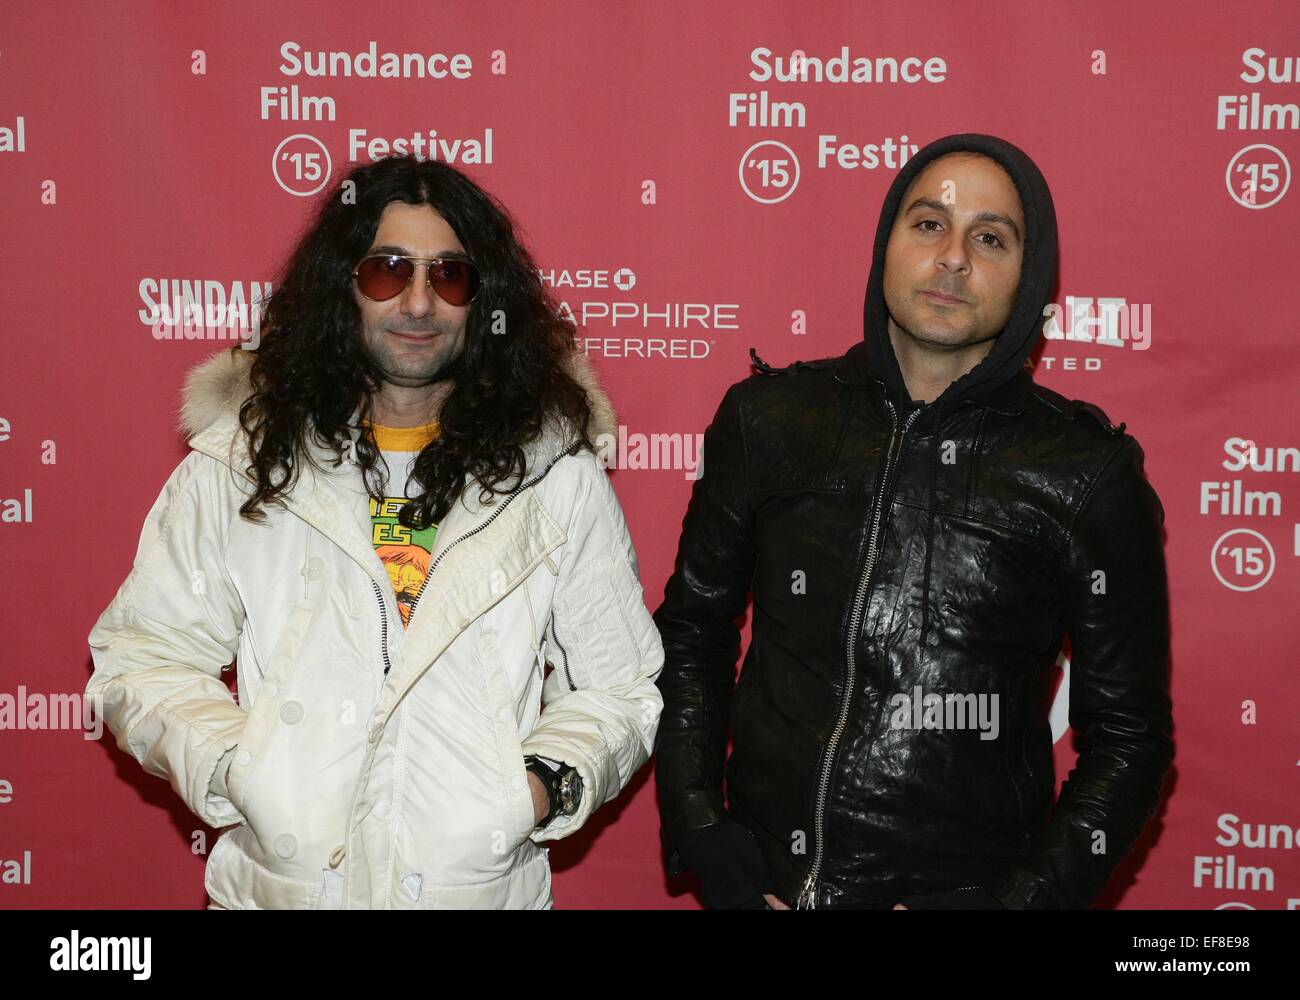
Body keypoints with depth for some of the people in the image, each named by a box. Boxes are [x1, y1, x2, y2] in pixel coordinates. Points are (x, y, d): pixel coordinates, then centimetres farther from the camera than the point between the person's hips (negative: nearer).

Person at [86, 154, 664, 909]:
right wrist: (231, 764, -13)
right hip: (277, 881, 1)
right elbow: (141, 660, 2)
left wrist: (550, 782, -15)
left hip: (485, 884, 0)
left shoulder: (559, 475, -2)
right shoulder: (235, 463, -1)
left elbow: (619, 688, 2)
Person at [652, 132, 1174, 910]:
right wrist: (699, 834, -2)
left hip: (971, 885, -1)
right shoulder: (768, 420, -2)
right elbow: (693, 627, 6)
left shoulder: (1086, 477, -7)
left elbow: (1128, 735, -2)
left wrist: (1023, 897, -11)